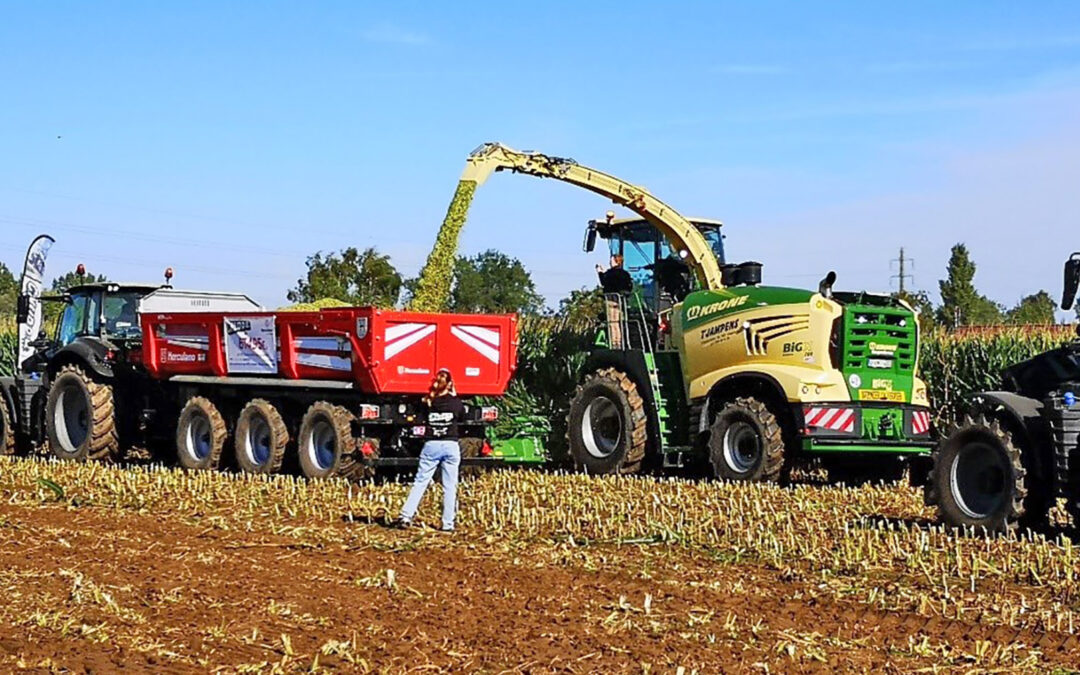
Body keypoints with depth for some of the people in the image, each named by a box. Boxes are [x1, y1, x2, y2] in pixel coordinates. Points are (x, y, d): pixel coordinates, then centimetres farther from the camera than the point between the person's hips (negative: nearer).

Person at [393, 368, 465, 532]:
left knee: (420, 482, 5)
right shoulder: (456, 403, 0)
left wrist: (430, 395, 17)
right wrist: (454, 396, 19)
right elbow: (462, 418, 18)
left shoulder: (429, 403, 1)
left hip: (431, 445, 1)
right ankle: (448, 524, 3)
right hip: (451, 445, -1)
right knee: (450, 486, 4)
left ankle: (406, 516, -3)